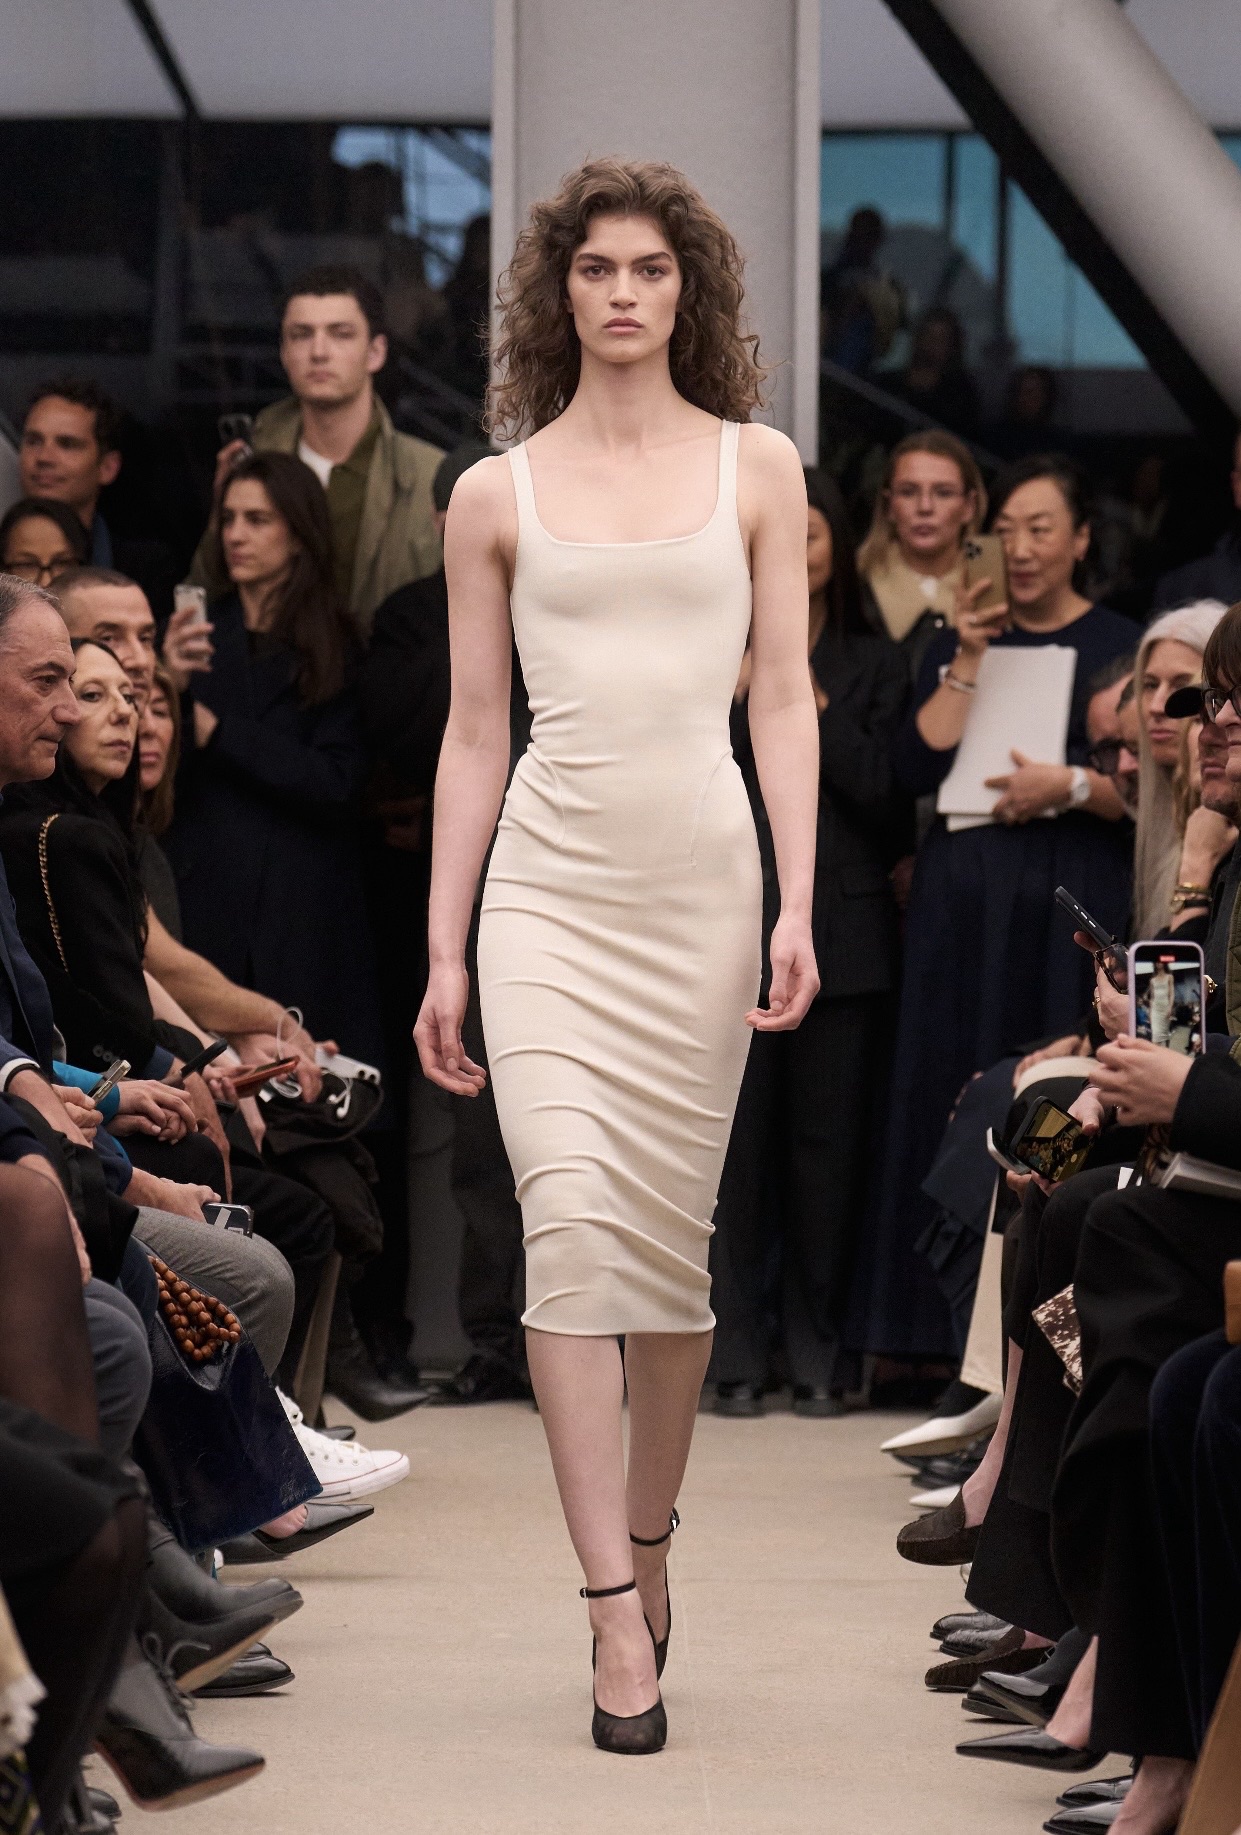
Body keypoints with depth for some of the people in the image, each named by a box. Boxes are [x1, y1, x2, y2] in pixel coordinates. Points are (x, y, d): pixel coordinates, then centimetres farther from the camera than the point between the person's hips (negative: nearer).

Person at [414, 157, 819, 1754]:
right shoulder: (496, 496, 8)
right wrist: (444, 952, 5)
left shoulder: (756, 469, 9)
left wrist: (799, 903, -5)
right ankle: (617, 1615, -14)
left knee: (672, 1234, 4)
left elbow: (783, 698, 5)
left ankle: (646, 1546, 22)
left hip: (704, 873, 1)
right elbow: (473, 734, 9)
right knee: (571, 1220, -13)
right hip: (549, 880, -1)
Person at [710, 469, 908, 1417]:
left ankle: (818, 1356, 7)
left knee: (829, 1145, 0)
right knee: (738, 1144, -3)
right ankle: (738, 1355, 2)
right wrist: (741, 692, -10)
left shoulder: (874, 665, 10)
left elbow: (887, 797, -1)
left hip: (843, 932, 0)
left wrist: (811, 705, -5)